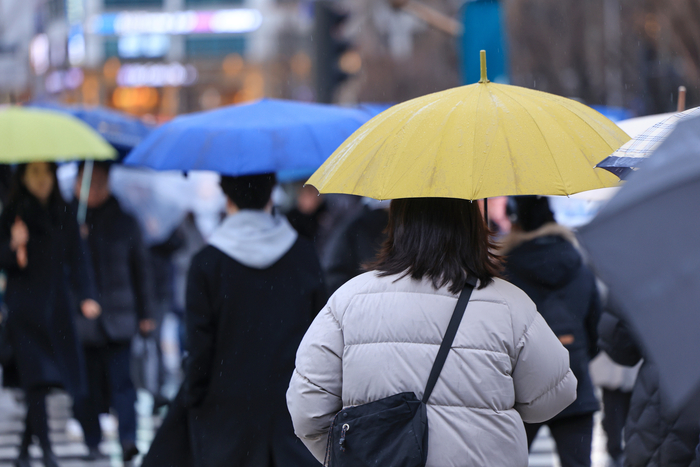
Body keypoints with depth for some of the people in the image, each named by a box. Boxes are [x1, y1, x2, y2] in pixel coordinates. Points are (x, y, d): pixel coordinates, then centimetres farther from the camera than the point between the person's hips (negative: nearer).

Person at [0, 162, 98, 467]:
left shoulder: (64, 217, 10)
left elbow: (77, 259, 9)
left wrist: (85, 296, -3)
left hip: (57, 308, 4)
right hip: (25, 308, -4)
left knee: (41, 385, 6)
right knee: (37, 377, -13)